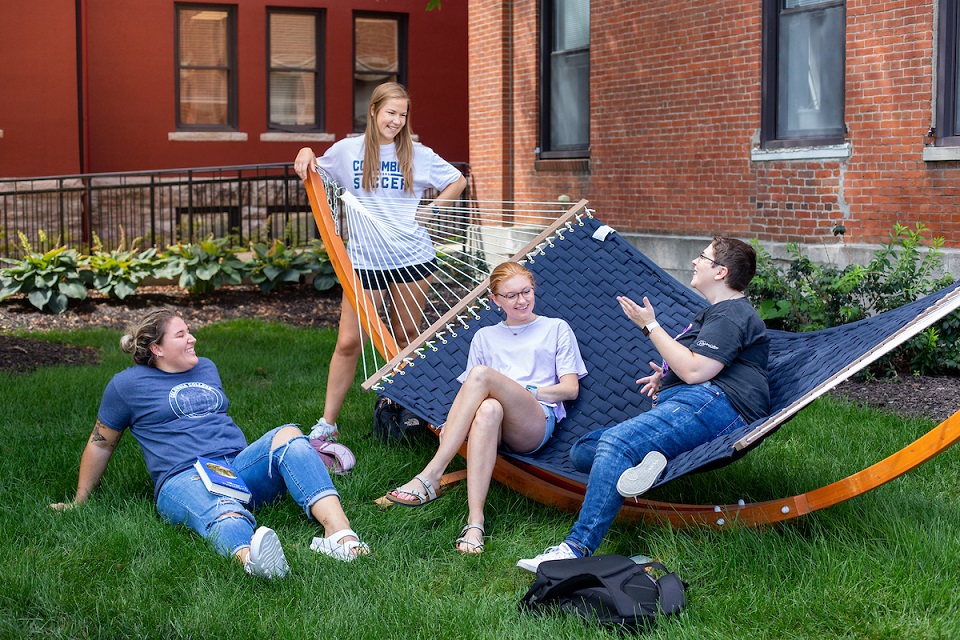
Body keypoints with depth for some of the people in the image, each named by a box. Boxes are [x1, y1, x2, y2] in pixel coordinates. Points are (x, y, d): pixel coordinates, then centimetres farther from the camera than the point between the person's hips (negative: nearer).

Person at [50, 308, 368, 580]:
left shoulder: (207, 368, 27)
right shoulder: (127, 384, 11)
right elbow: (101, 444, 18)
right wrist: (79, 502, 20)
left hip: (240, 466, 5)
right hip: (184, 479, -5)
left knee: (288, 435, -27)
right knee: (223, 513, -41)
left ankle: (339, 533, -49)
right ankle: (251, 558, -79)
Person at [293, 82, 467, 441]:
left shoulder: (418, 155, 4)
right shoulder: (347, 150, 5)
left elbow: (458, 181, 17)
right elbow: (313, 175, 23)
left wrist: (432, 209, 5)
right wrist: (307, 154, 2)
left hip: (412, 259, 0)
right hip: (364, 260, 0)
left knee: (406, 337, 8)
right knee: (348, 342, -3)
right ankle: (326, 424, 4)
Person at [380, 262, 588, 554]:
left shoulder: (556, 329, 22)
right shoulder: (485, 337, 30)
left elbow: (570, 388, 12)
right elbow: (470, 393, 19)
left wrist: (526, 393, -3)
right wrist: (453, 424, -4)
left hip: (536, 424, -2)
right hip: (496, 429, 2)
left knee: (481, 375, -33)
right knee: (488, 409, -40)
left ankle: (430, 476, -40)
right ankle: (474, 522, -51)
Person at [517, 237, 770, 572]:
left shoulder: (732, 314, -3)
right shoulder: (713, 313, 32)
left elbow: (694, 371, -16)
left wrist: (650, 326, -7)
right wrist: (665, 375, 20)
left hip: (712, 402, -11)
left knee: (616, 441, -33)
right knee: (581, 451, 0)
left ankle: (576, 549, -43)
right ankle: (646, 458, -30)